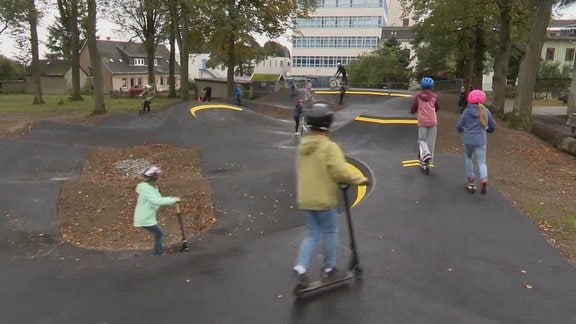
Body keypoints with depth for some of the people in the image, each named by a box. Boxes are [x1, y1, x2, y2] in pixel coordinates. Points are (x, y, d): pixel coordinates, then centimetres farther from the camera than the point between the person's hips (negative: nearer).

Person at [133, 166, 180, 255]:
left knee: (158, 234, 16)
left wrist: (172, 199, 0)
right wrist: (172, 200, -25)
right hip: (145, 219, -10)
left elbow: (158, 199, 14)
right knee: (159, 233, -4)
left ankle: (158, 253, 25)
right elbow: (157, 201, -31)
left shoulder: (152, 187, 10)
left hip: (148, 217, 10)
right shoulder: (146, 188, -22)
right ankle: (159, 253, 3)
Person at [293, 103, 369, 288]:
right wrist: (360, 179, -10)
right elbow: (340, 172, -24)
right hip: (323, 200, -6)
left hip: (305, 199, 6)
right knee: (331, 232, 13)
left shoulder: (303, 145, 5)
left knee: (314, 234, 17)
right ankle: (329, 269, 24)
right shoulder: (329, 146, -18)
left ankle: (301, 267, 5)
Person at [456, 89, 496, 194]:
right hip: (481, 141, 1)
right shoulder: (485, 112, 2)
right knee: (482, 162, 3)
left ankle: (470, 178, 24)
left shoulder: (467, 111, -4)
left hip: (468, 140, 0)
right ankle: (484, 178, -22)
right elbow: (493, 125, 12)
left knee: (468, 158, 24)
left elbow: (459, 127, -2)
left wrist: (463, 130, 21)